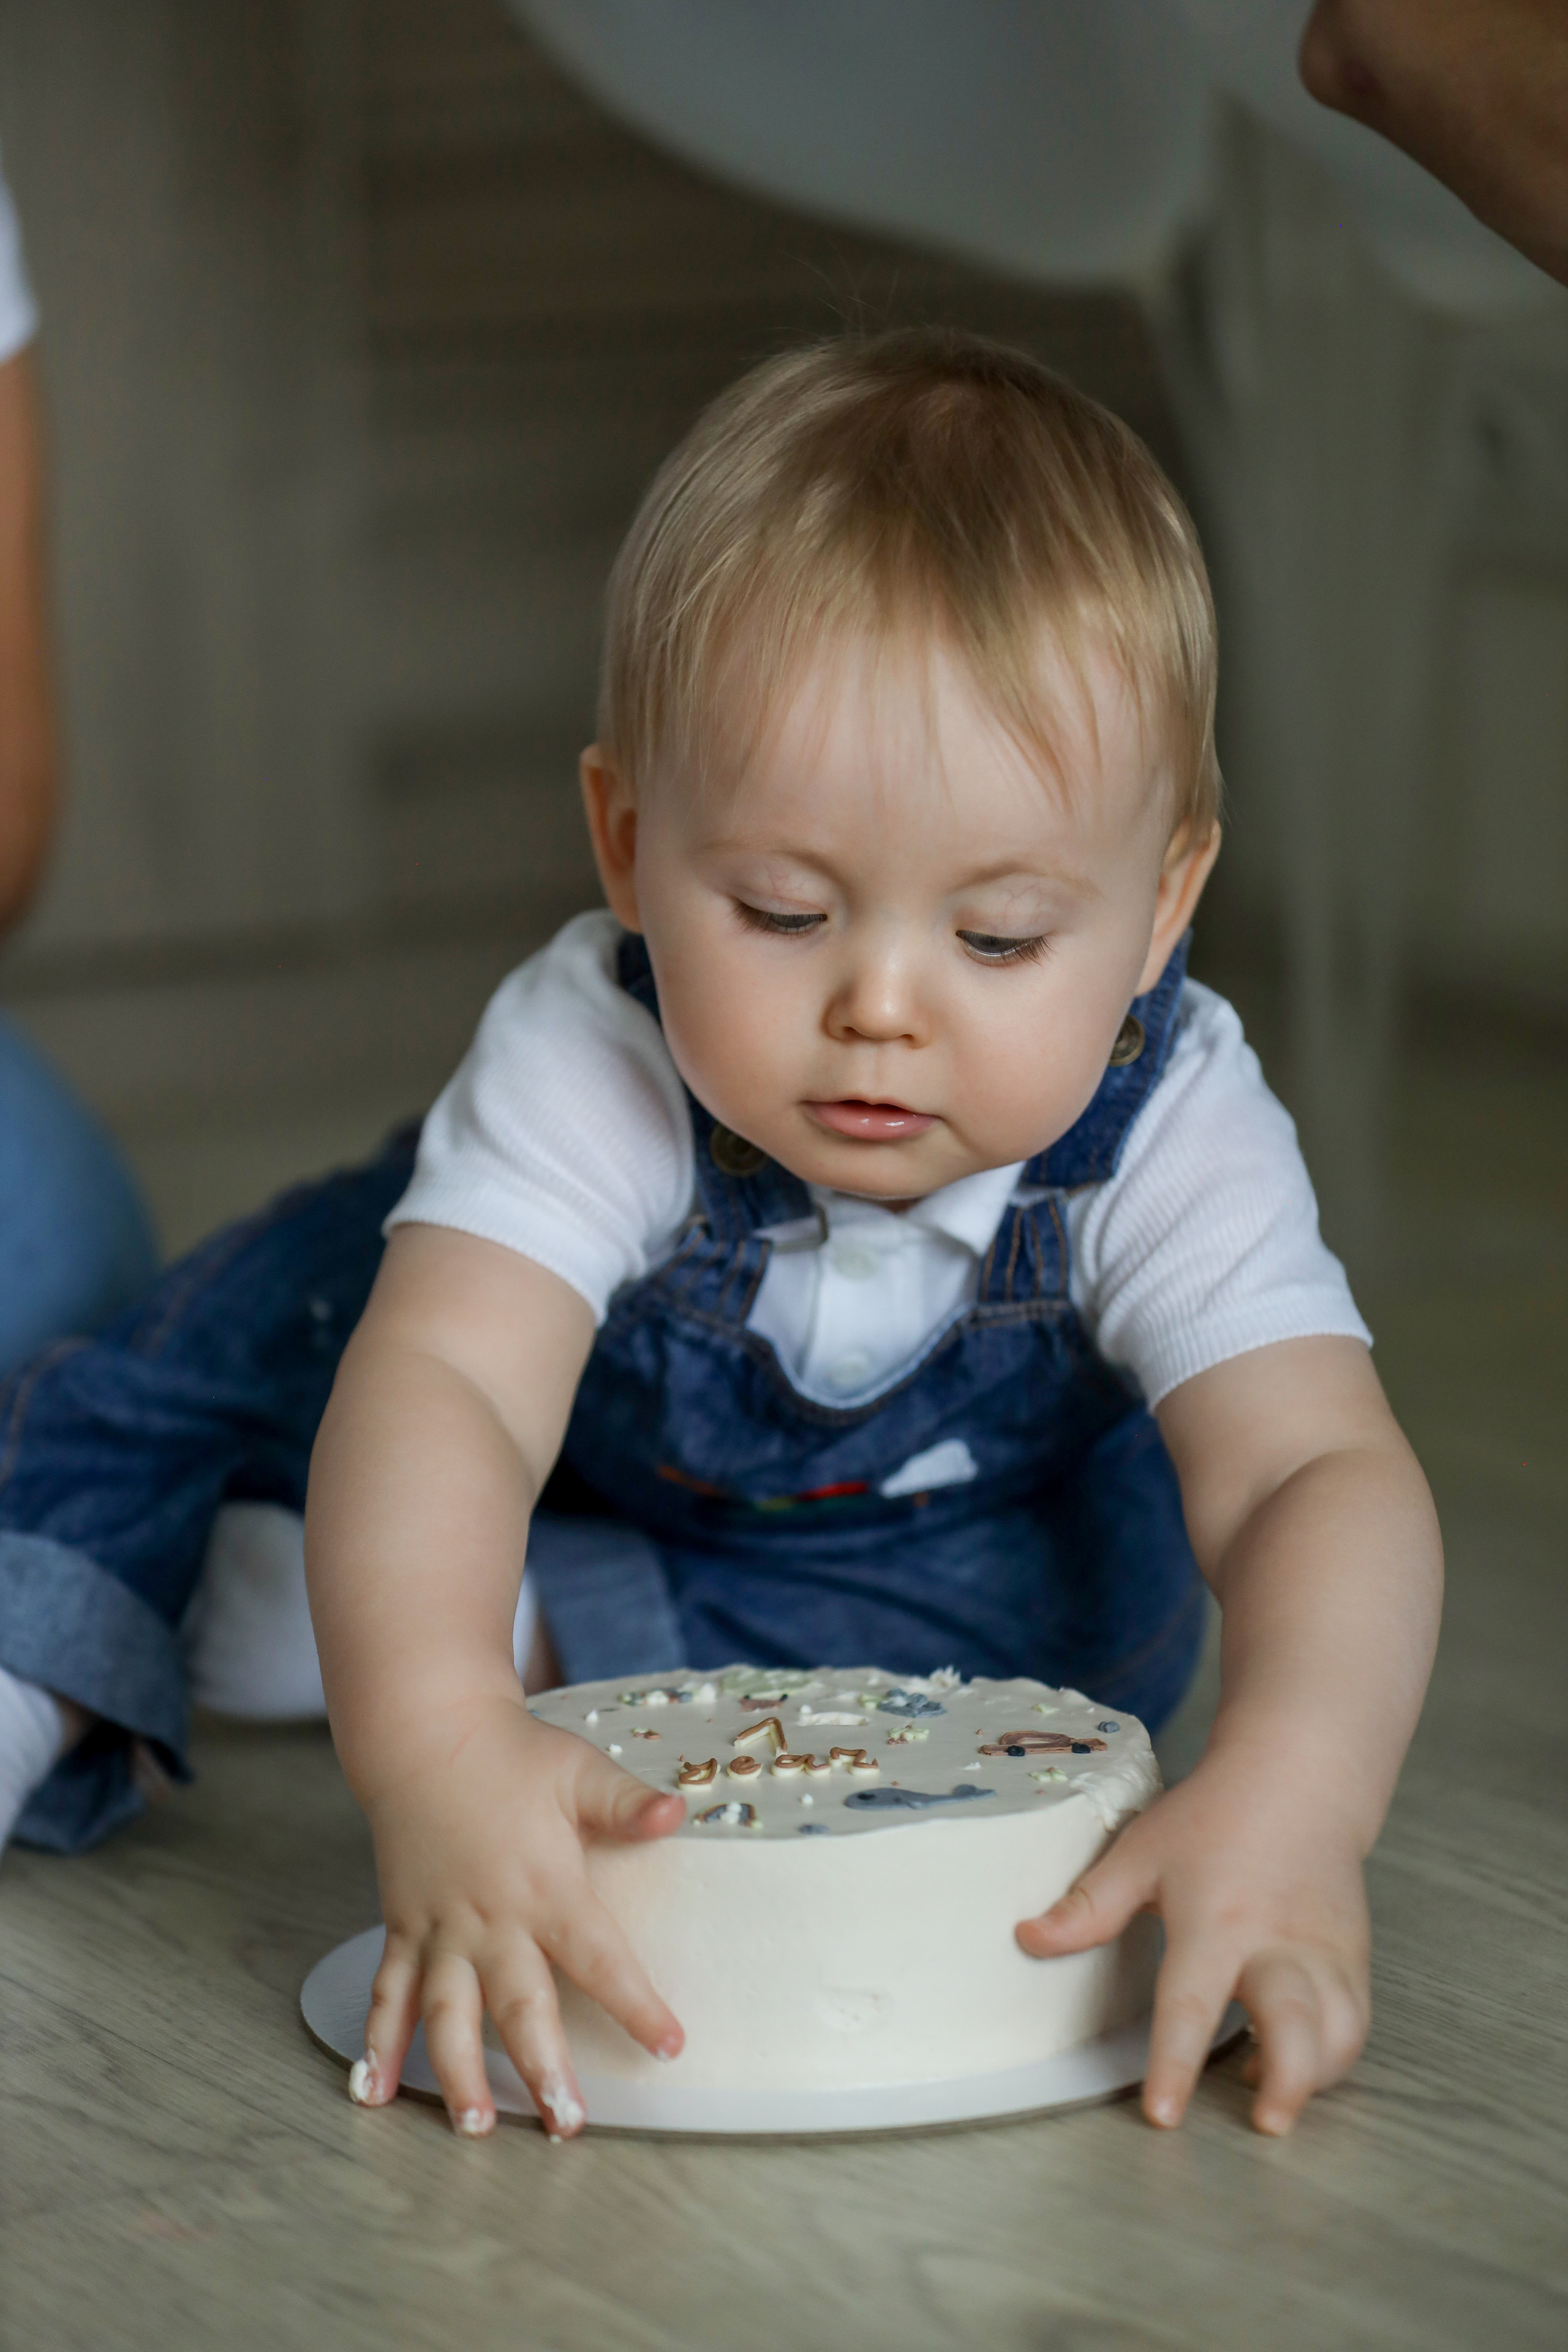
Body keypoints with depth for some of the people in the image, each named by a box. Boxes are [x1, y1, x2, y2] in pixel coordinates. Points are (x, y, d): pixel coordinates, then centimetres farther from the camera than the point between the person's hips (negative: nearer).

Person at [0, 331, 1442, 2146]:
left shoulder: (1169, 1141, -38)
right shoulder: (591, 1062, -40)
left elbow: (1319, 1476, -48)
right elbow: (445, 1387, -54)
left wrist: (1293, 1794, -70)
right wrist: (432, 1737, -75)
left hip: (967, 1508, 1)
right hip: (591, 1428, 0)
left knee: (1097, 1610, -28)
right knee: (269, 1317, -17)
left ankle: (530, 1634, -18)